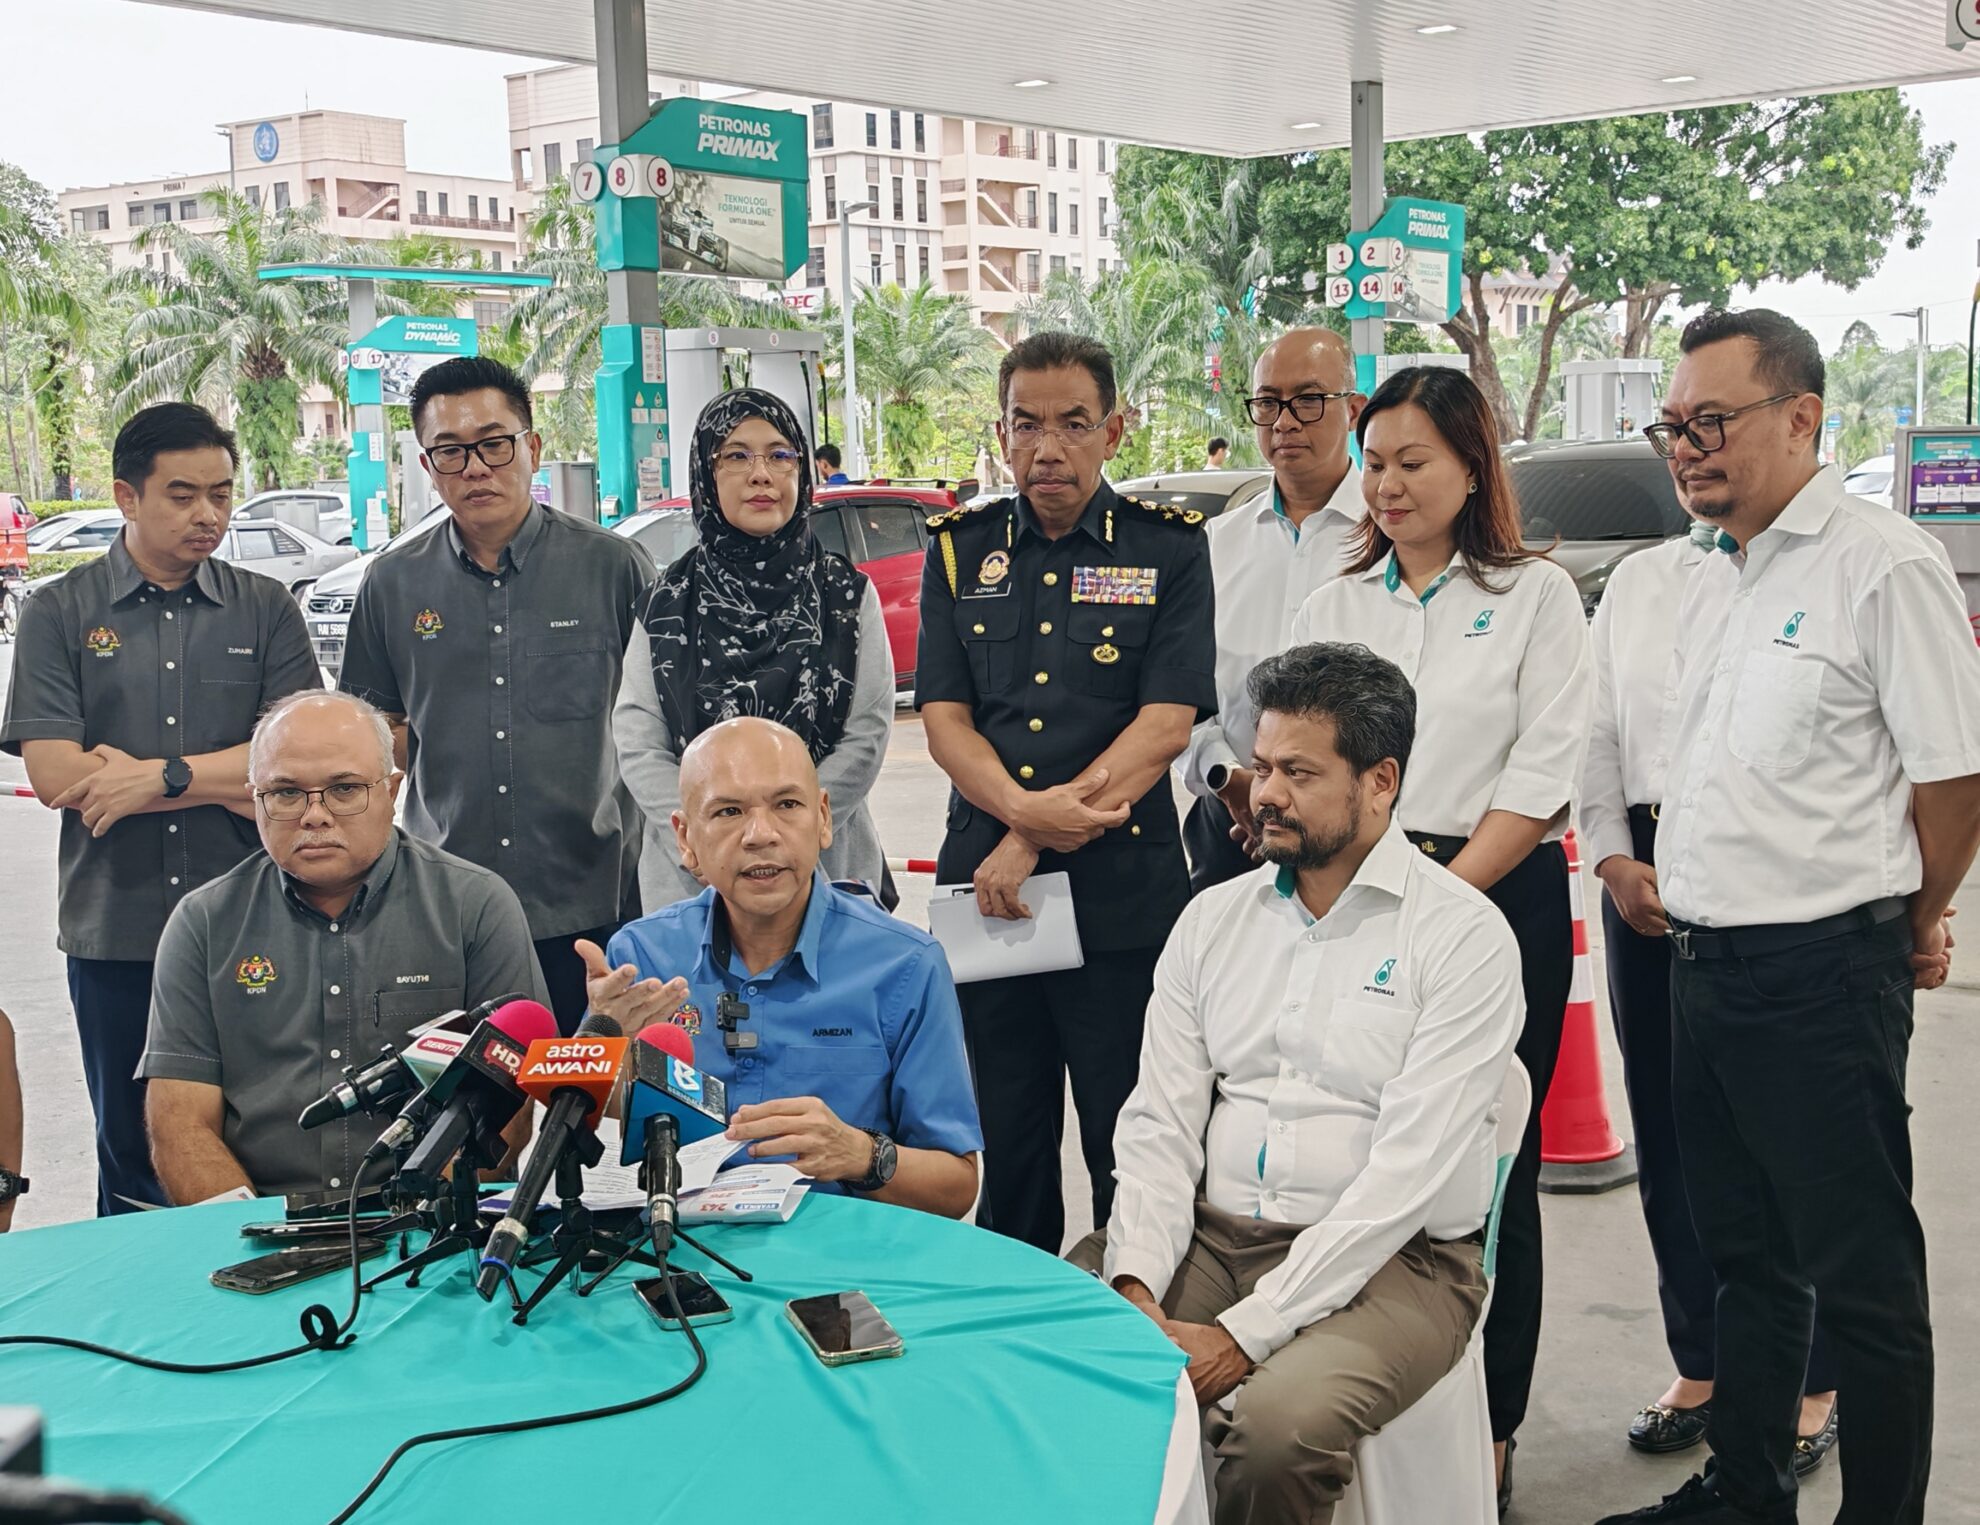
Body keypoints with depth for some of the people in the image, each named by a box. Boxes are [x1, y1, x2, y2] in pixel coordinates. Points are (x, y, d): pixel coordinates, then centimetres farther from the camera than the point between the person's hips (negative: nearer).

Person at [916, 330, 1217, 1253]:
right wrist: (1025, 807, -17)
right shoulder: (958, 550, 10)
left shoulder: (1168, 550, 2)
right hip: (982, 888, 3)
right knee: (1007, 1145, 12)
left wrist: (1033, 841, -14)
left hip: (1124, 892, -3)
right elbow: (944, 721, 3)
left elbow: (1166, 724, -8)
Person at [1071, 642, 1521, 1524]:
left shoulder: (1465, 937, -7)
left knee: (1283, 1422, -33)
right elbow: (1160, 1123, 5)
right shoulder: (1212, 920, 11)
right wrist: (1136, 1284, -13)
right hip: (1208, 1234, 5)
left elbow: (1407, 1171, -15)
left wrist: (1245, 1334, -20)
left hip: (1390, 1259, -4)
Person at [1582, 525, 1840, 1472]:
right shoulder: (1635, 583, 14)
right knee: (1671, 1133, 12)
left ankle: (1812, 1386, 21)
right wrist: (1616, 861, 1)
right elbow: (1599, 732, 13)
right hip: (1648, 875, 6)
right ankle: (1698, 1367, 28)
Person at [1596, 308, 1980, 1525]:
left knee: (1862, 1275, 2)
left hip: (1821, 975, -9)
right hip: (1707, 966, 9)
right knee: (1745, 1253, 19)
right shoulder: (1715, 585, 13)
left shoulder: (1882, 564, -13)